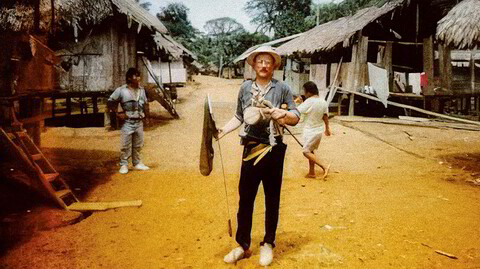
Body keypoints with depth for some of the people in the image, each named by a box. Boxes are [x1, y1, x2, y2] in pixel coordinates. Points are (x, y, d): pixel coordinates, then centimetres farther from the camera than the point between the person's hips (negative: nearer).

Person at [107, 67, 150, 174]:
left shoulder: (141, 90, 7)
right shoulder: (121, 90, -8)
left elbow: (145, 103, 22)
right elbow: (110, 102, -2)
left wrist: (144, 113, 9)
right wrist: (117, 114, -8)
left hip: (139, 122, 5)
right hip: (127, 122, -5)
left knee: (138, 145, 12)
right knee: (125, 145, -2)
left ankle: (137, 163, 25)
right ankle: (123, 165, 10)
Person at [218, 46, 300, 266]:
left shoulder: (282, 88, -1)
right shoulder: (246, 87, 5)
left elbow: (296, 117, 1)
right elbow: (239, 117, 12)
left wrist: (284, 114, -19)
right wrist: (223, 130, -2)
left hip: (273, 150, -1)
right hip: (251, 149, 2)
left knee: (272, 199, 10)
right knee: (245, 198, 6)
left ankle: (268, 244, 26)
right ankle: (243, 245, 21)